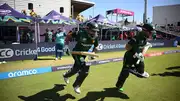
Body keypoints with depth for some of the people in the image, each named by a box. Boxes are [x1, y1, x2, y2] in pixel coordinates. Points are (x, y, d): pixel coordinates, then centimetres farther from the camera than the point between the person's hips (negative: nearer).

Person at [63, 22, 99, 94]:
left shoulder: (95, 37, -14)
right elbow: (69, 35, -14)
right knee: (85, 69, -18)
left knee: (76, 68, 21)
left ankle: (66, 75, 53)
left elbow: (96, 46, 3)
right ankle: (76, 86, 4)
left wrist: (93, 53, -12)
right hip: (76, 52, -6)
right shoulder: (80, 33, -28)